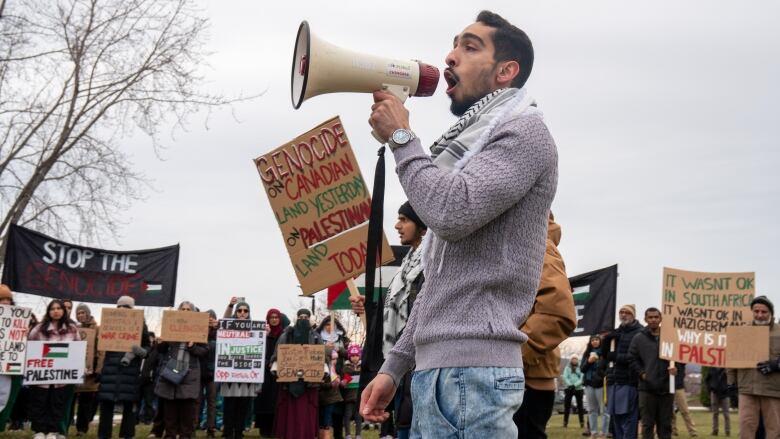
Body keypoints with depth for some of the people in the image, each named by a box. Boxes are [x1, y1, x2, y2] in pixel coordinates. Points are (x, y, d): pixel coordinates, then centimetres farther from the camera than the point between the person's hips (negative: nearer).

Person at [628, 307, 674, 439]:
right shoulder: (638, 338, 6)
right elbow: (632, 359, 5)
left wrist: (676, 368, -10)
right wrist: (642, 373, -6)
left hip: (666, 387, 1)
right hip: (647, 388, -1)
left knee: (665, 424, 8)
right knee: (647, 424, 2)